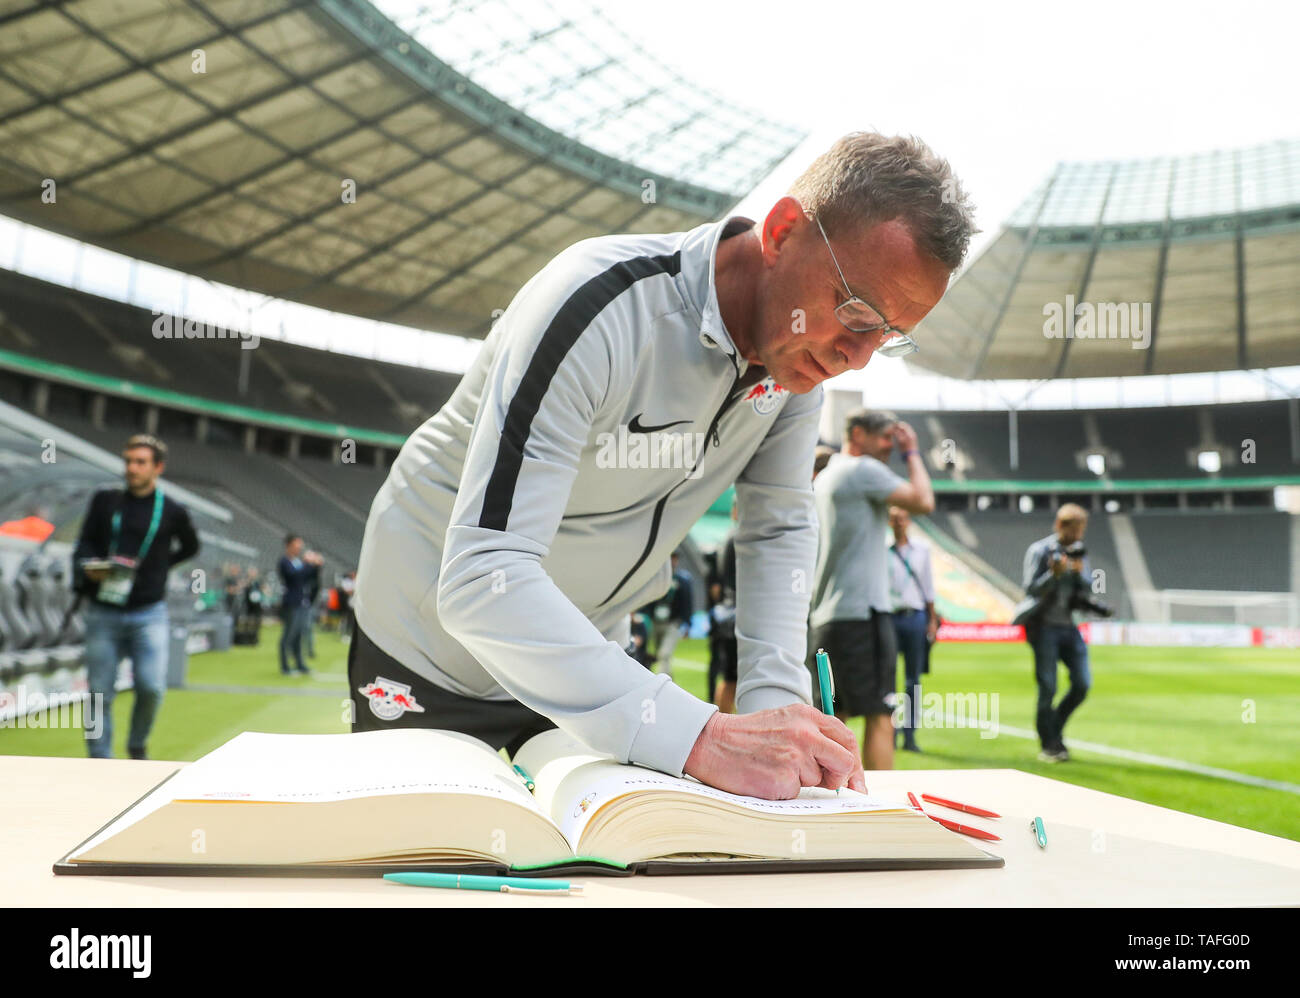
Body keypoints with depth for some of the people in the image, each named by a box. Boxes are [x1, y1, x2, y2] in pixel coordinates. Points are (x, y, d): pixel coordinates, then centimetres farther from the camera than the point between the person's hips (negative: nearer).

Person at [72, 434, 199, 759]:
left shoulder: (172, 511, 4)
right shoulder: (104, 500, 7)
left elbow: (190, 547, 21)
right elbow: (84, 545, 7)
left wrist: (157, 566, 9)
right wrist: (89, 568, -14)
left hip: (149, 614, -1)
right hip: (103, 613, 1)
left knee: (152, 687, -11)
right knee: (100, 693, 2)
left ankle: (138, 745, 18)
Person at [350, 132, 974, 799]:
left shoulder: (803, 345, -13)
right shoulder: (601, 310, -37)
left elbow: (779, 529, -3)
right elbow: (481, 580, -44)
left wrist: (776, 699, -19)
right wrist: (701, 738, -50)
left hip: (583, 646, 5)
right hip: (435, 646, -5)